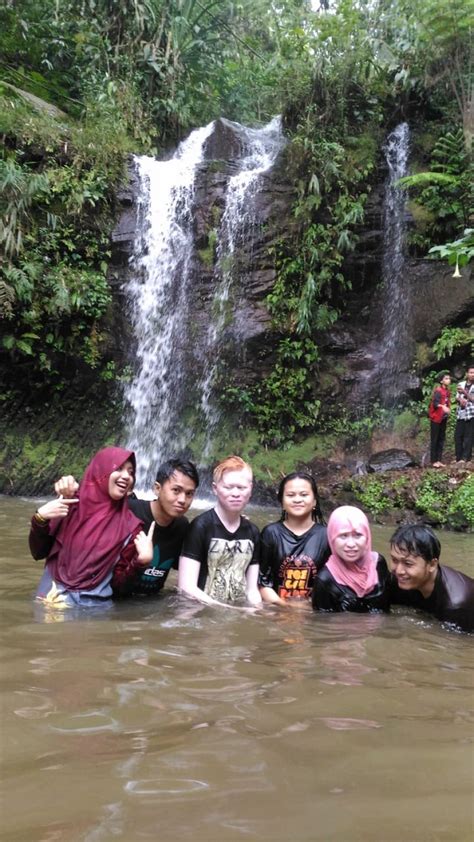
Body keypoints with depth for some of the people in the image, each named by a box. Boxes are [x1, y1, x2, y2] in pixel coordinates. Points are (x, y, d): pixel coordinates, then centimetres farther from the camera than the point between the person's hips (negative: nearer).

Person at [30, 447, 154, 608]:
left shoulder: (129, 525, -2)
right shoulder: (71, 506, -2)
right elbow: (38, 552, 2)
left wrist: (142, 561, -16)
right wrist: (40, 518, -13)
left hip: (95, 605, 0)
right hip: (54, 598, 0)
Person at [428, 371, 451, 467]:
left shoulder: (447, 391, 11)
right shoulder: (438, 390, -15)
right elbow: (435, 403, -25)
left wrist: (448, 409, 1)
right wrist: (443, 407, -42)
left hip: (443, 418, 8)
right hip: (436, 418, -8)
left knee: (441, 439, 10)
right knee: (434, 440, -3)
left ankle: (438, 460, 14)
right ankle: (433, 461, 1)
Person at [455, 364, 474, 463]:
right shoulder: (461, 384, 11)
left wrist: (465, 392, -18)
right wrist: (460, 399, -9)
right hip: (460, 414, 5)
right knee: (457, 436, 5)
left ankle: (466, 457, -1)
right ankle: (458, 457, 13)